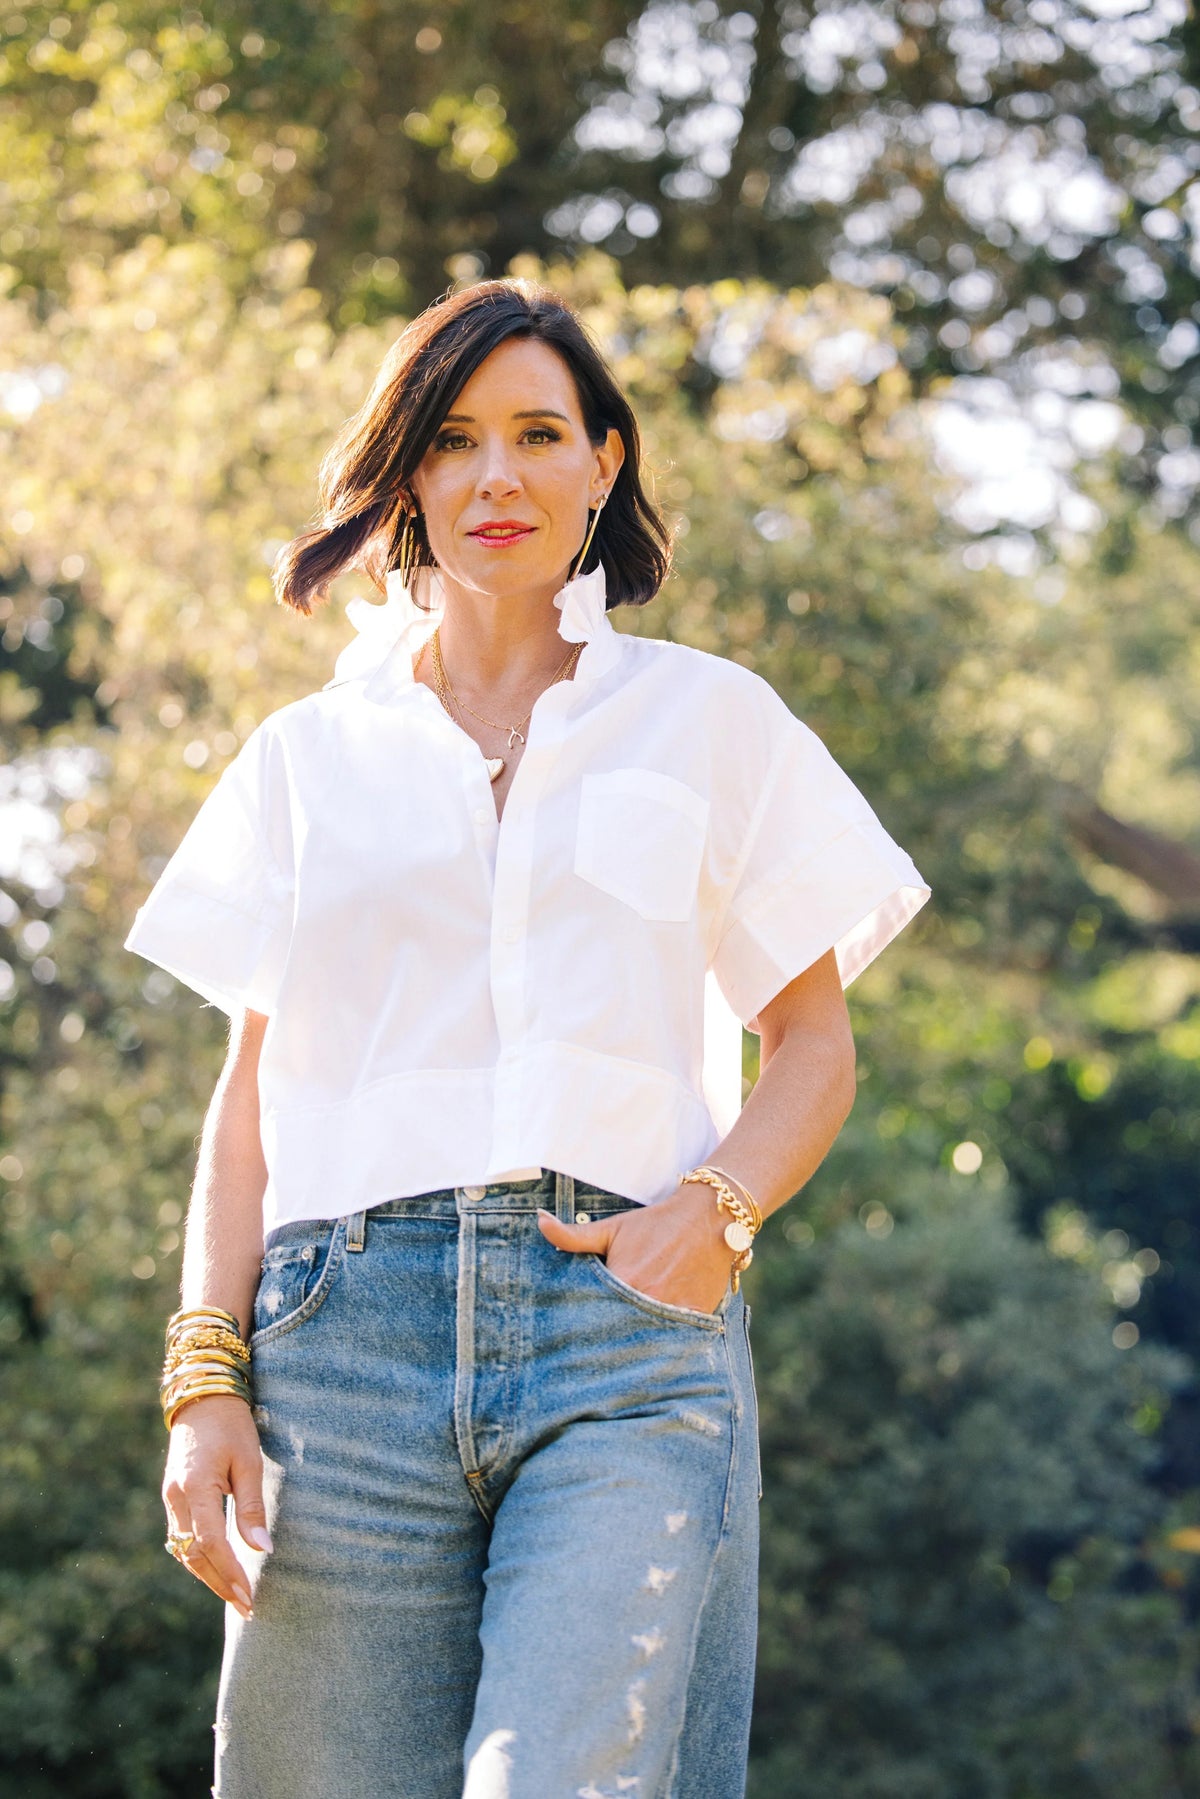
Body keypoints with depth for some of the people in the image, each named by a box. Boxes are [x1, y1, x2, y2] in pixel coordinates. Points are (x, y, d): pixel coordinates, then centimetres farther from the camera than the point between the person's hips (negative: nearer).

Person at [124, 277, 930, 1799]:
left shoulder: (712, 721, 16)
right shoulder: (308, 755, 19)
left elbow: (813, 1041, 15)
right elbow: (252, 1087, 15)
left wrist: (716, 1205, -7)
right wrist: (205, 1373, 2)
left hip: (631, 1326, -1)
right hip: (351, 1319, 2)